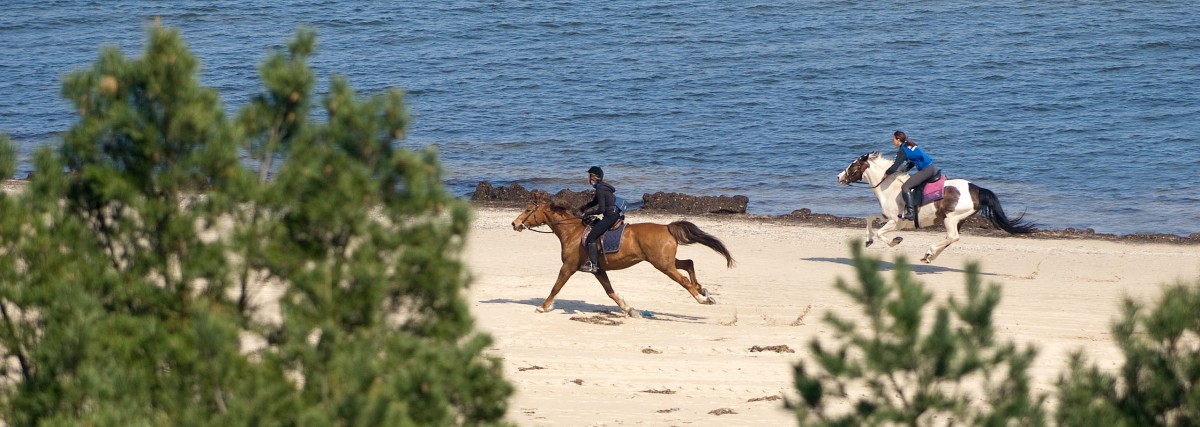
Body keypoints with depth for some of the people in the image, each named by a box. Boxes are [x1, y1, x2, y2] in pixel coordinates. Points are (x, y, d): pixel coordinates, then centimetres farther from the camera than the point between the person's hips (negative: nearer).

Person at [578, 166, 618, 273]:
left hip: (610, 217, -10)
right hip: (614, 215, 10)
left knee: (591, 236, -13)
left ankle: (593, 264, -17)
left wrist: (588, 213, -6)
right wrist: (582, 208, 18)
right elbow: (595, 202, 28)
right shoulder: (602, 187, 14)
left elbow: (601, 210, -19)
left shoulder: (600, 190, -16)